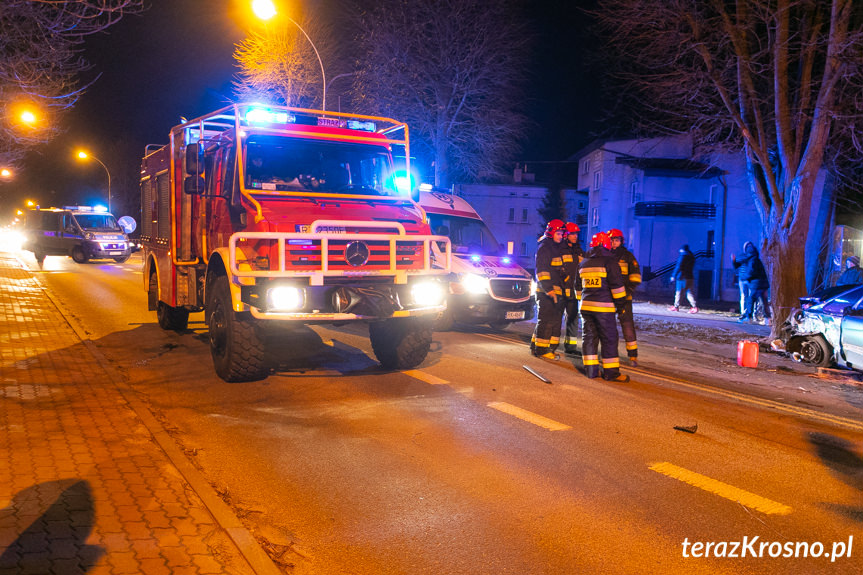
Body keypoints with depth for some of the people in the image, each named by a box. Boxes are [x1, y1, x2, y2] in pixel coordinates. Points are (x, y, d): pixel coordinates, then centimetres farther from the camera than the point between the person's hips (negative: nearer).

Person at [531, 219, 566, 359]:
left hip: (556, 291, 9)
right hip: (546, 291, -9)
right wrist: (549, 289, -24)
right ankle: (541, 349, -2)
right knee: (546, 321, -8)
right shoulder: (544, 247, -9)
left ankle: (535, 345, 19)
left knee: (555, 321, 12)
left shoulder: (556, 248, 20)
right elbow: (541, 270, -17)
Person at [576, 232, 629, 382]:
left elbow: (578, 286, 21)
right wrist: (619, 301, 2)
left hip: (586, 305, 6)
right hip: (604, 307, -6)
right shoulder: (609, 261, -7)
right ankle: (611, 372, 1)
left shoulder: (583, 262, 13)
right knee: (609, 339, 0)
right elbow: (616, 283, -9)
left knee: (589, 337, 10)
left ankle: (590, 369, 10)